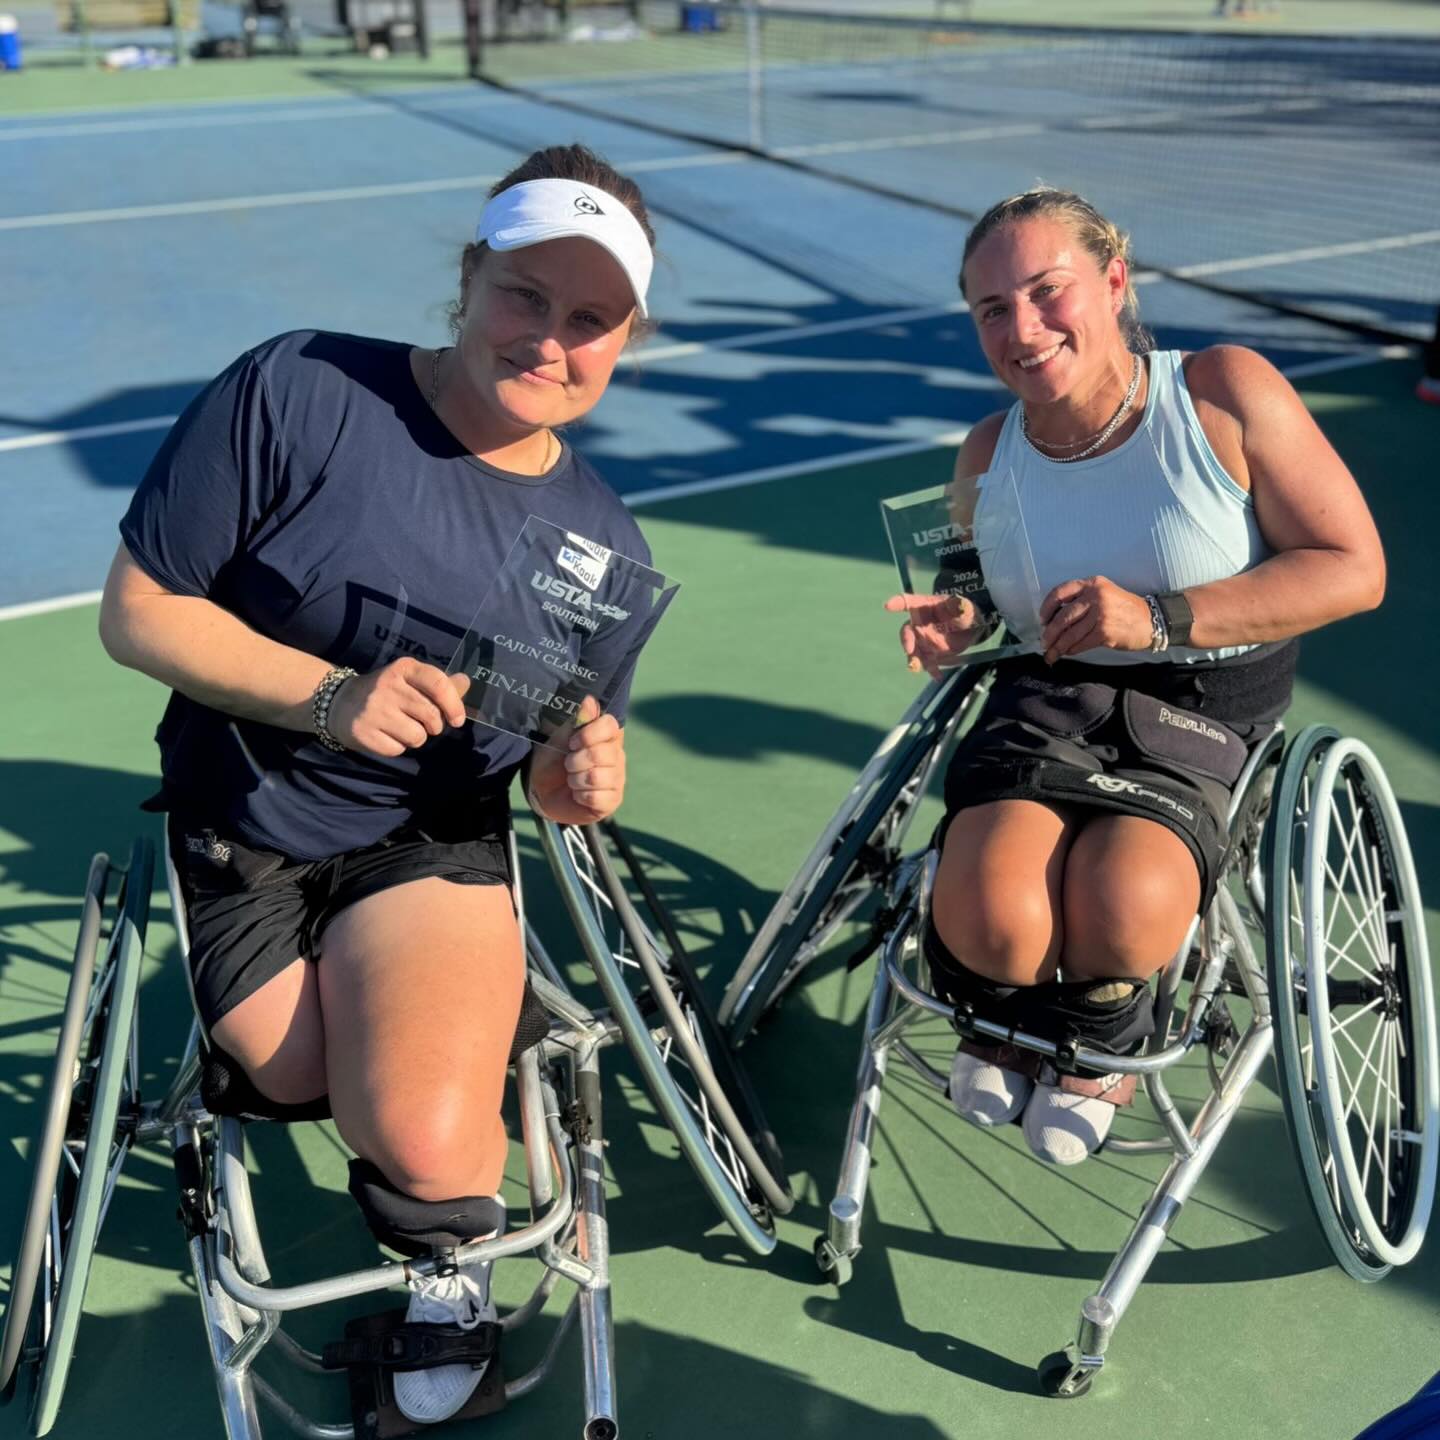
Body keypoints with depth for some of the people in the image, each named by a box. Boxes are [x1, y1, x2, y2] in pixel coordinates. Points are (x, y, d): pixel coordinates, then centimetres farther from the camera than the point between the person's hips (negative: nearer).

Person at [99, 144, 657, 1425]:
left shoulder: (606, 541, -3)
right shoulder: (294, 393, -15)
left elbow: (562, 776, 5)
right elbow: (136, 611, -11)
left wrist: (584, 776, -19)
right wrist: (329, 694, -25)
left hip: (434, 842, 0)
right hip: (239, 838, 0)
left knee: (428, 1147, -21)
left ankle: (447, 1272, 16)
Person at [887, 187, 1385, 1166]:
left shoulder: (1227, 394, -10)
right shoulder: (989, 456, 4)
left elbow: (1354, 569, -10)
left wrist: (1160, 619, -21)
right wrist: (958, 624, -2)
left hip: (1208, 708, -2)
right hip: (1049, 693, 3)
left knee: (1121, 913, -33)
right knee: (987, 925, -28)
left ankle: (1094, 1044, 7)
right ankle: (1017, 1026, 13)